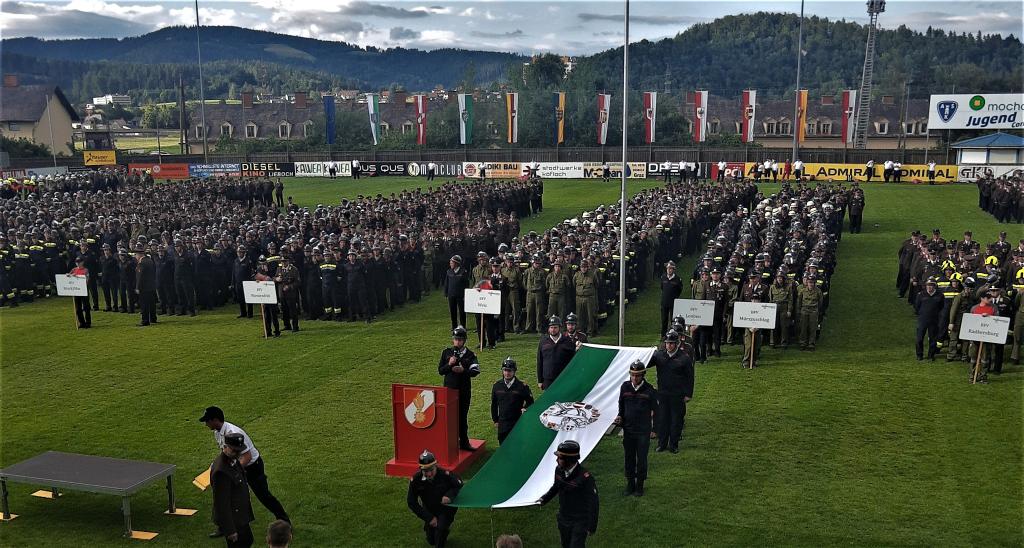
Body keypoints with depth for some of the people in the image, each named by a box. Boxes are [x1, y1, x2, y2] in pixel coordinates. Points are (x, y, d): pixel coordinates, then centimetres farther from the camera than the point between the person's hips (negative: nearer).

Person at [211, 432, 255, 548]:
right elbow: (222, 503, -27)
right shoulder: (221, 471, -30)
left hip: (240, 516, 9)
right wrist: (230, 530, -22)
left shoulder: (233, 459, -1)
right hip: (232, 519, -9)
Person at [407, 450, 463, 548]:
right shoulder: (416, 479, -23)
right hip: (430, 511, 3)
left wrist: (449, 496, -30)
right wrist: (429, 518, -14)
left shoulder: (445, 474, -29)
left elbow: (459, 485, -9)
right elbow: (411, 502, -12)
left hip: (446, 508, -3)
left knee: (441, 527, -30)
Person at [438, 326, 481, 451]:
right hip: (449, 389, 0)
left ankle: (464, 442, 18)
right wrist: (449, 365, -17)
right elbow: (440, 371, 1)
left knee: (463, 417, 9)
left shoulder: (470, 354, -1)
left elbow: (475, 371, -9)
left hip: (464, 390, 0)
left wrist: (463, 370, -24)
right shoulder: (446, 352, 3)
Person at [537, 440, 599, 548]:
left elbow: (594, 502, -20)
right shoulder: (559, 470, -10)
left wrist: (592, 526, -16)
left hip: (580, 522, -6)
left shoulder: (585, 478, -29)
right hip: (563, 519, 6)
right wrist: (544, 499, 10)